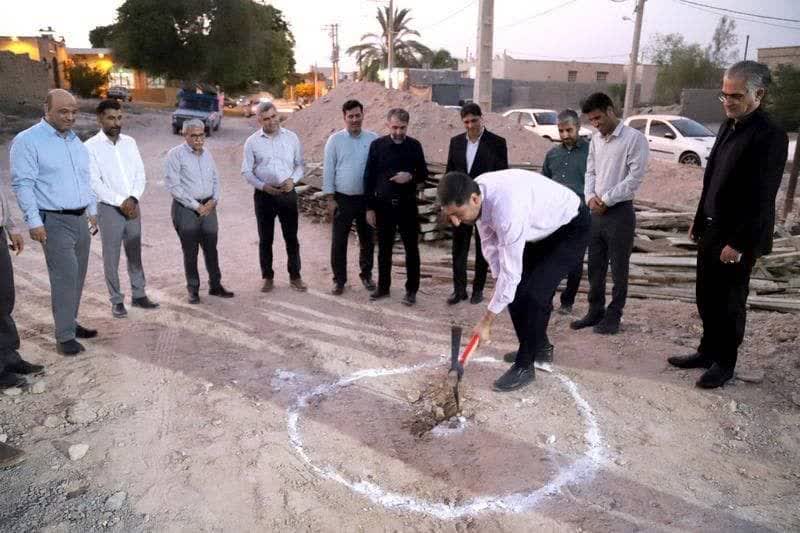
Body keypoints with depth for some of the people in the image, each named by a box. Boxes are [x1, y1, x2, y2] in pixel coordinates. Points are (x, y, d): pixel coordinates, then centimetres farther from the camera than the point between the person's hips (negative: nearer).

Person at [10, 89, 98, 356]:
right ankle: (64, 337, -3)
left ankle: (70, 323, 24)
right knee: (65, 277, -10)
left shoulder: (75, 140, 14)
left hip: (80, 219, 7)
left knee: (77, 276, 11)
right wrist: (34, 221, -16)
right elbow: (23, 184, -11)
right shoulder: (28, 140, -8)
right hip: (55, 221, -7)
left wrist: (92, 210, 18)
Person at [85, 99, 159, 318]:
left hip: (132, 206, 4)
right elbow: (94, 183, -12)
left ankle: (139, 295, 22)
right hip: (108, 208, -4)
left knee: (135, 254, 12)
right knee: (111, 257, 3)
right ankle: (117, 301, 13)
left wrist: (132, 198, -10)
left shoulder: (129, 142, 7)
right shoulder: (91, 147, -7)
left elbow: (140, 173, 5)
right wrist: (120, 202, -17)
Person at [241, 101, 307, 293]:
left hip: (288, 193, 0)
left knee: (291, 238, 5)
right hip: (264, 195, 0)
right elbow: (246, 171, 0)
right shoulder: (252, 141, 0)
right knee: (265, 239, 8)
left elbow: (299, 165, 8)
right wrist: (264, 186, -15)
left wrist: (293, 180, -12)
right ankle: (268, 277, 20)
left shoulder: (291, 138, 3)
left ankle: (295, 277, 17)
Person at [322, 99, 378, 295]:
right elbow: (328, 170, -2)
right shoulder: (335, 140, -2)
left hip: (367, 198, 2)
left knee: (368, 240, 12)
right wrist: (330, 198, -6)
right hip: (343, 199, -1)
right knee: (338, 241, 4)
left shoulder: (373, 139, 1)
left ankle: (366, 275, 29)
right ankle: (339, 279, 17)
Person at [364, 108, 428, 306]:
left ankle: (411, 290, 15)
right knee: (384, 248, 10)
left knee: (411, 248, 4)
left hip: (407, 204, 0)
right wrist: (369, 207, -3)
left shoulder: (415, 146, 1)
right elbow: (369, 177, 0)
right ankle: (383, 286, 23)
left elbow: (423, 173, 7)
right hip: (383, 204, 0)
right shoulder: (377, 145, -1)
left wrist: (411, 177, -16)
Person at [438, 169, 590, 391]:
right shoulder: (477, 195, -17)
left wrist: (486, 321, -28)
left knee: (534, 294, -18)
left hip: (571, 228, -8)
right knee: (515, 290, 7)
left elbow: (510, 272, -36)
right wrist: (499, 282, -12)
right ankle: (538, 347, 27)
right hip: (541, 229, 8)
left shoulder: (507, 209, -42)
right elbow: (490, 244, -4)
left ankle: (524, 366, -2)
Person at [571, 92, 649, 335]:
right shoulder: (595, 140, 11)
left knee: (618, 269, 4)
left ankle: (613, 316, 14)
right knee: (595, 267, 12)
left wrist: (606, 200, -13)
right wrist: (590, 197, -5)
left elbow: (635, 177, -14)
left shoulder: (634, 138, -9)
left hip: (620, 212, -6)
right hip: (596, 212, 7)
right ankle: (595, 312, 24)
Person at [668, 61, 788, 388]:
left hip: (737, 237, -7)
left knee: (730, 303, 6)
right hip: (712, 229, 7)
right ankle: (708, 351, 32)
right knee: (707, 297, 16)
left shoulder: (770, 136, -16)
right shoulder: (729, 126, 9)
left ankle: (725, 363, 22)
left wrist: (739, 243, -19)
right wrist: (699, 223, 15)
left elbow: (762, 197, -19)